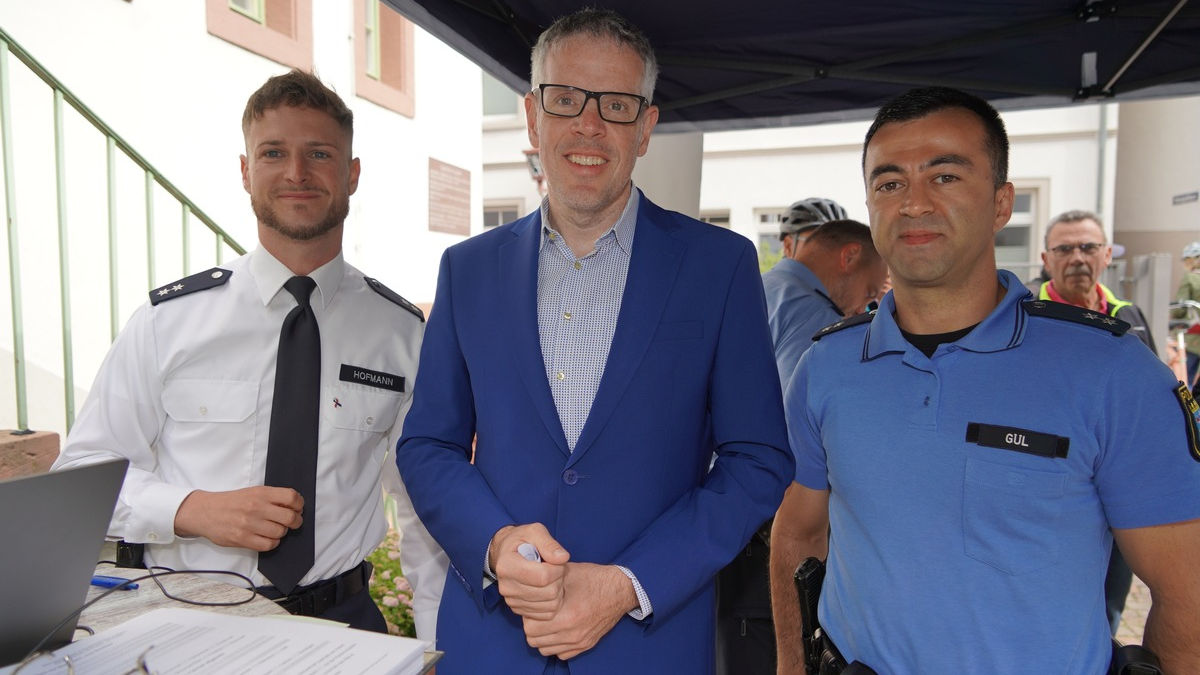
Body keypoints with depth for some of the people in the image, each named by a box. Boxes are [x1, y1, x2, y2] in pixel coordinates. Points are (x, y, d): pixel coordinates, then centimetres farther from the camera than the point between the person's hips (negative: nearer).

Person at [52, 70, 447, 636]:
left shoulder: (403, 332, -1)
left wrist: (435, 647, 0)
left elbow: (427, 505, 3)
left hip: (341, 622, 0)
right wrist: (191, 510, -15)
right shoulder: (168, 319, -3)